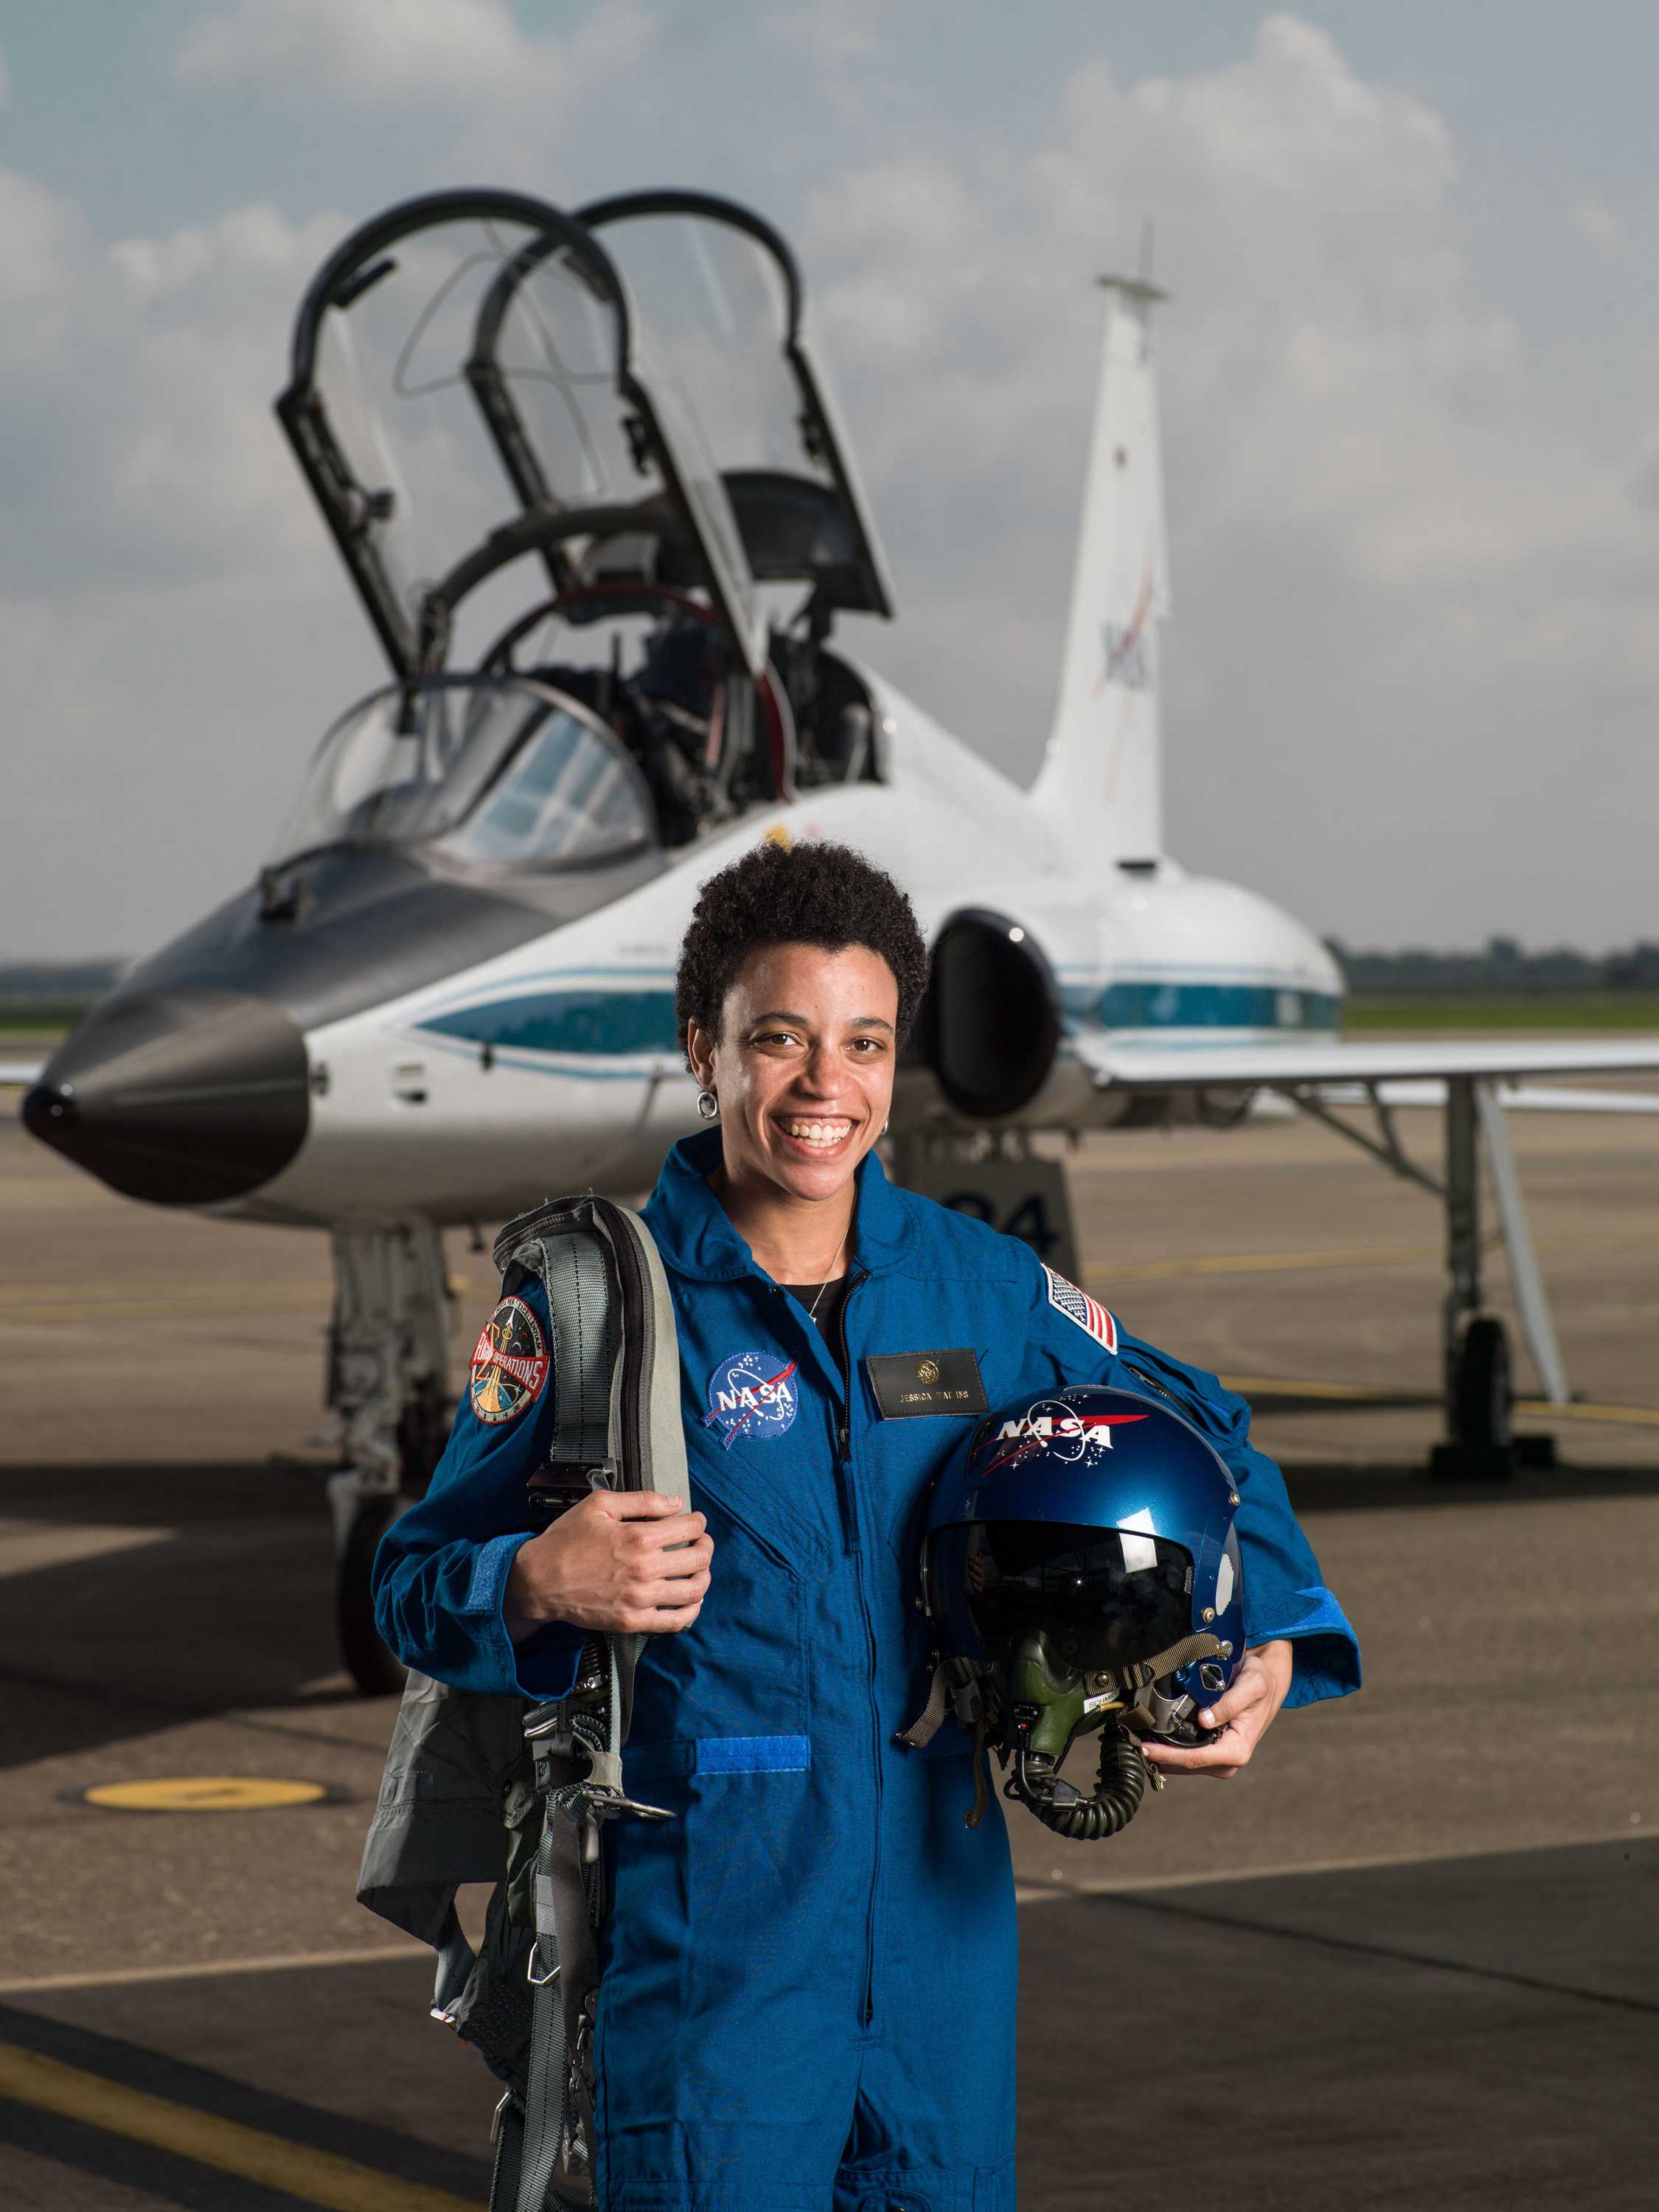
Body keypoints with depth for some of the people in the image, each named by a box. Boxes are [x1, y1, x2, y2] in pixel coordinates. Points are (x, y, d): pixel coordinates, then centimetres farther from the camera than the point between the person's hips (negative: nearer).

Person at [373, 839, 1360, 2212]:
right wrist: (540, 1584, -23)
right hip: (712, 1932, -4)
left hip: (940, 1916, 4)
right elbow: (418, 1582, -1)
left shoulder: (981, 1286, 6)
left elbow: (1193, 1438, 20)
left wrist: (1272, 1648, 4)